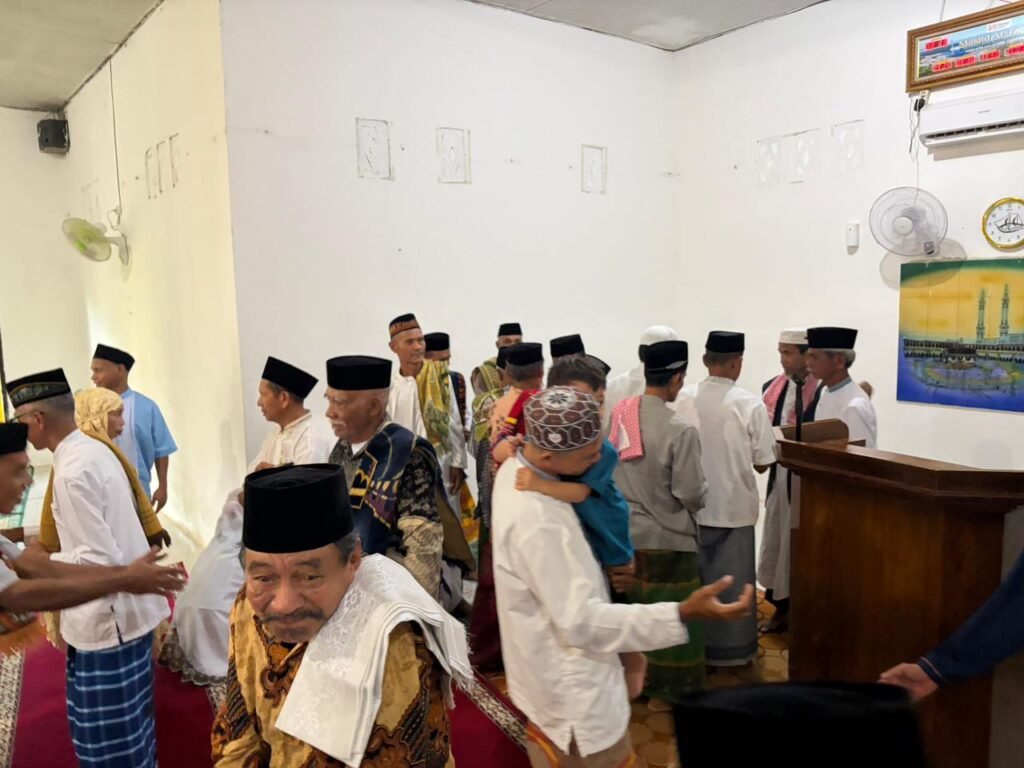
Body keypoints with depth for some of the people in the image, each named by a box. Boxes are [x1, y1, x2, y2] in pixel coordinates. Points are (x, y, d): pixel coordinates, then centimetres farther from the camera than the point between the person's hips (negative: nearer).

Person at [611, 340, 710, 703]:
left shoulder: (618, 415, -6)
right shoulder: (680, 430, -24)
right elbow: (692, 495, -18)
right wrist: (704, 489, 3)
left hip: (623, 532, 6)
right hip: (666, 538, -6)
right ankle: (664, 689, 27)